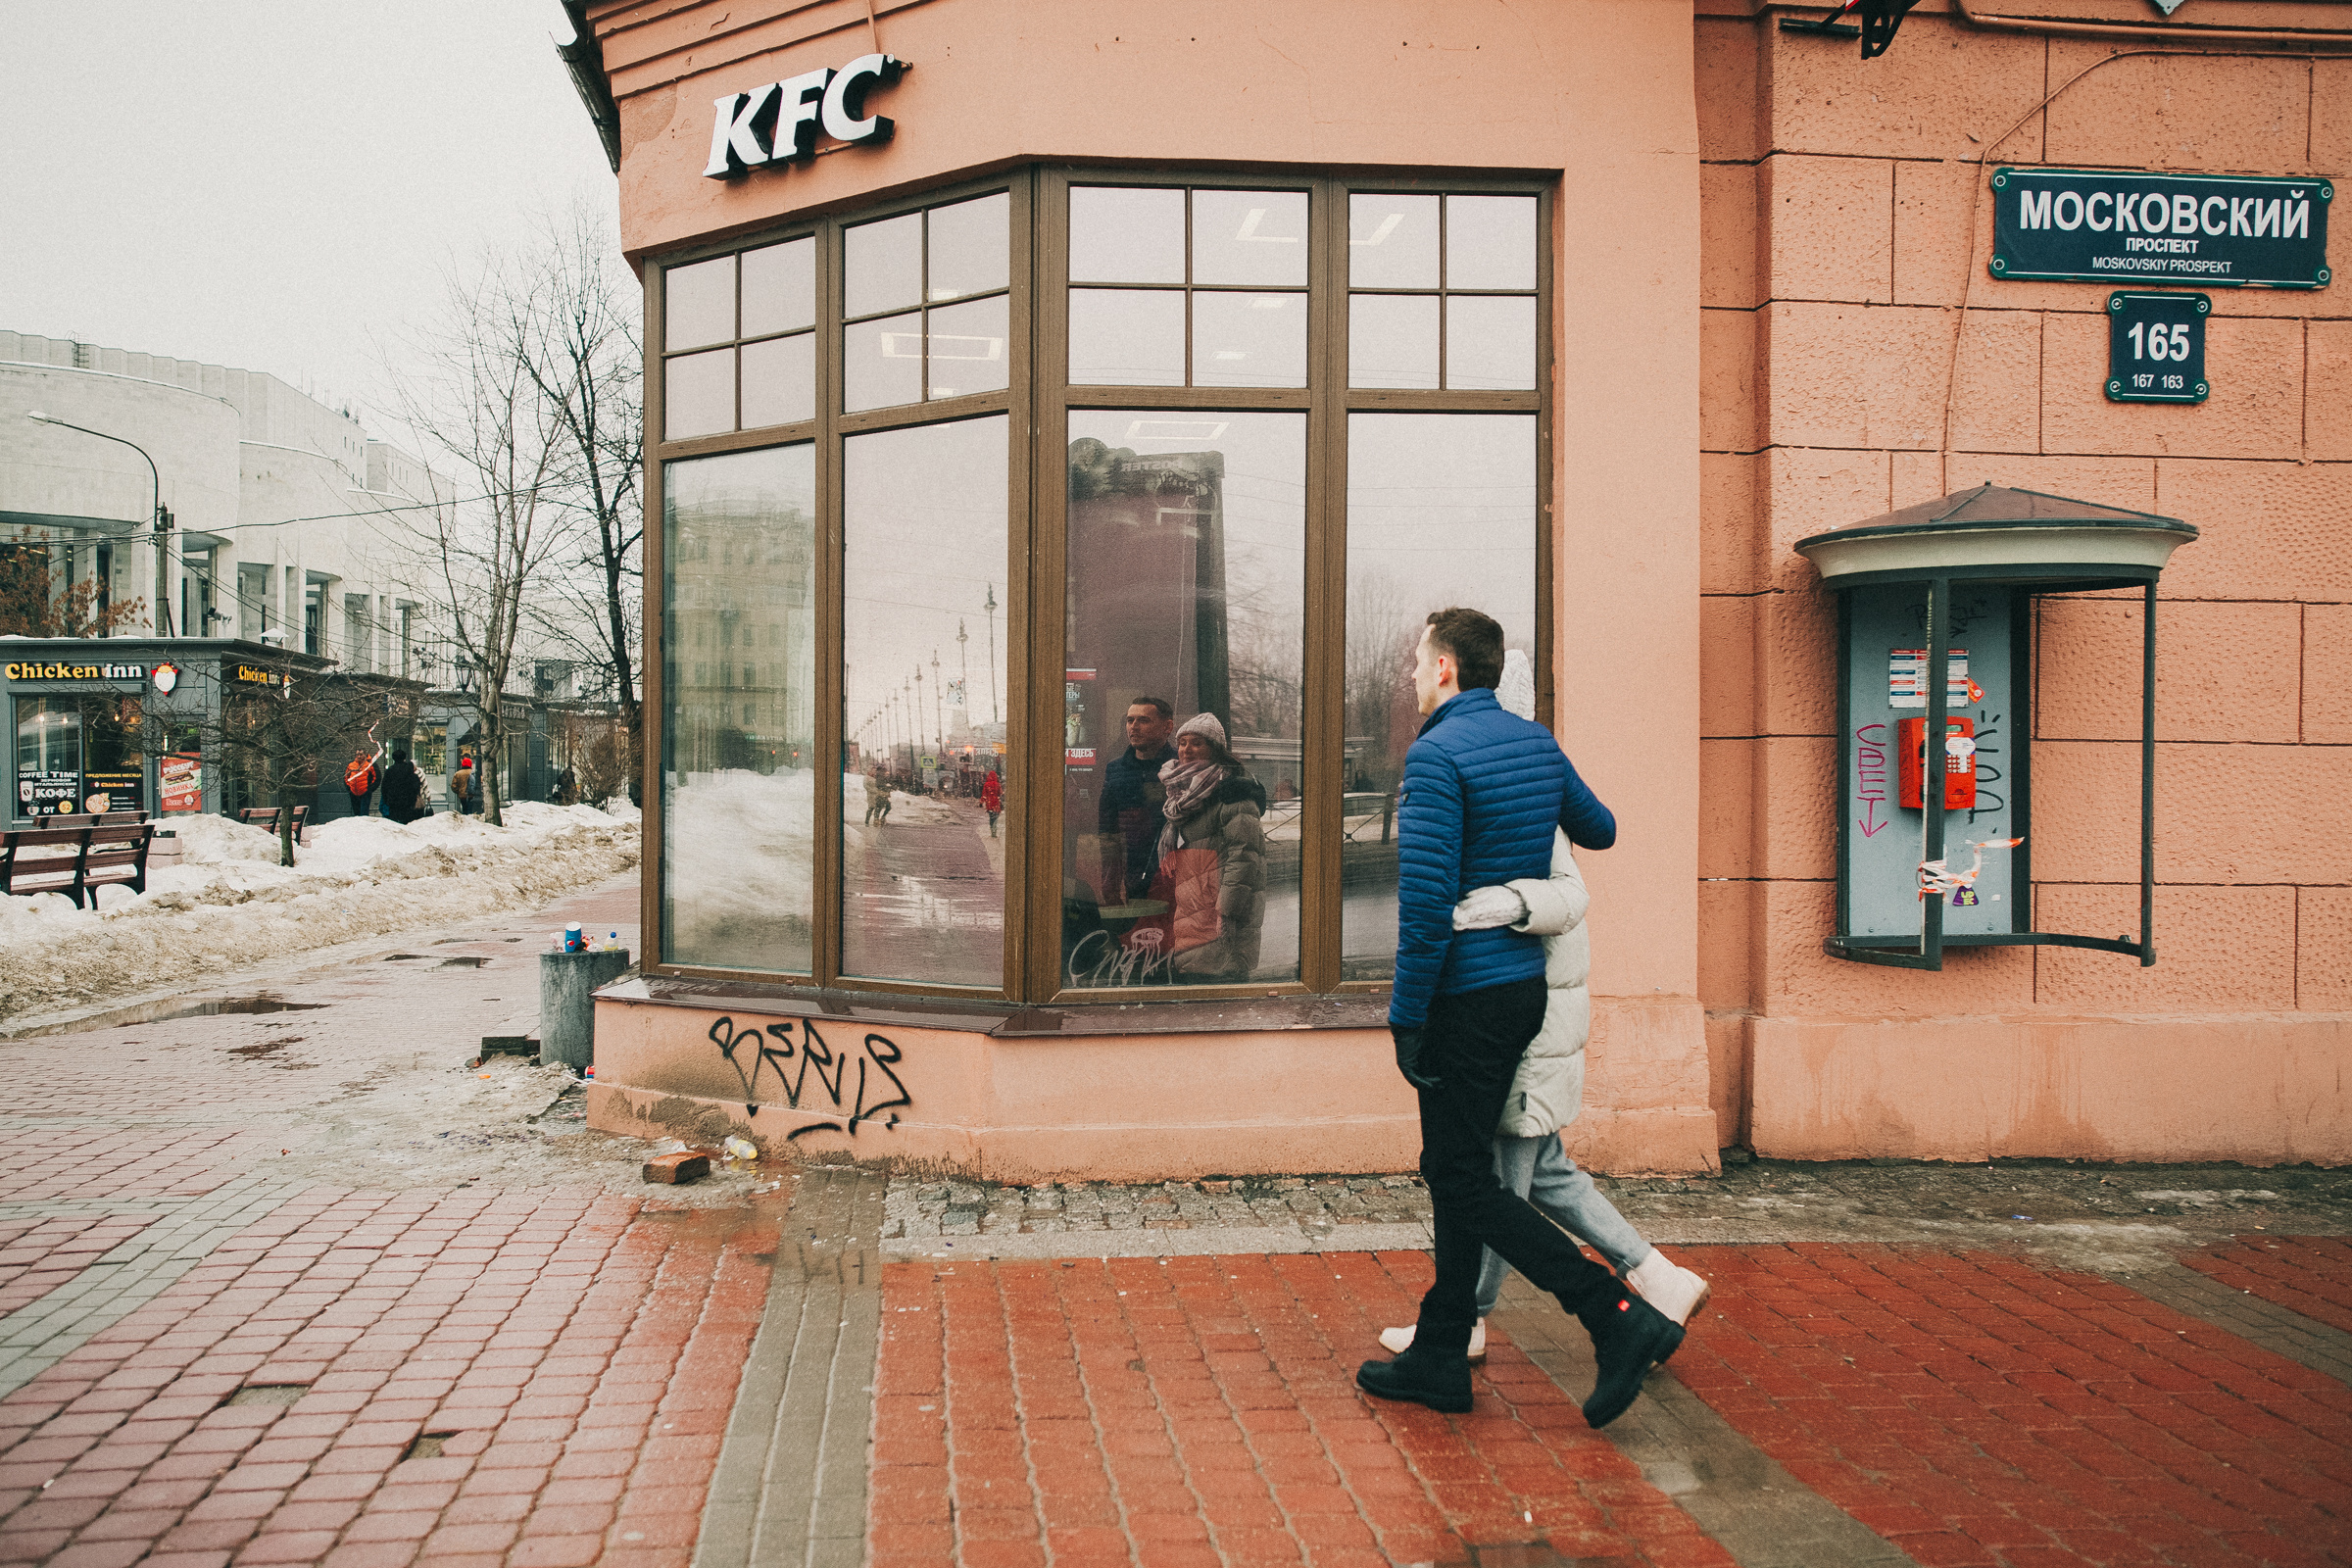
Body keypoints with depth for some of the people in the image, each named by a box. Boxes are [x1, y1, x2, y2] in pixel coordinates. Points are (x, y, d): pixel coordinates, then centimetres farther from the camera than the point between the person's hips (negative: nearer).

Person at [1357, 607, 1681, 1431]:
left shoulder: (1437, 755, -16)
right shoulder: (1538, 744, 9)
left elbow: (1426, 899, -22)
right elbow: (1601, 830, 25)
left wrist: (1406, 1017, -16)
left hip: (1466, 994, -9)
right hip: (1523, 984, 9)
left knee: (1465, 1183, -1)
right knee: (1454, 1171, 15)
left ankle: (1619, 1318, -5)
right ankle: (1439, 1357, 22)